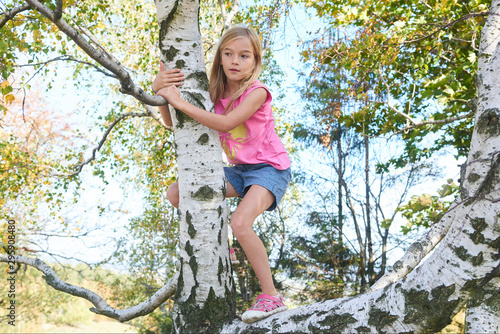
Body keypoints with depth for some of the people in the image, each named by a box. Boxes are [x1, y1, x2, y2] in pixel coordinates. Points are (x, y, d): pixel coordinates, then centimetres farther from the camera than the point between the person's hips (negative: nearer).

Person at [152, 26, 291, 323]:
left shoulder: (257, 92, -18)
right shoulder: (217, 92, -2)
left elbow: (226, 123, -33)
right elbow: (172, 122, -4)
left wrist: (181, 102, -31)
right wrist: (159, 90, -21)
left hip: (270, 168, -7)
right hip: (239, 169, 7)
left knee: (240, 222, -31)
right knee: (176, 194, -3)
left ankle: (272, 297, -16)